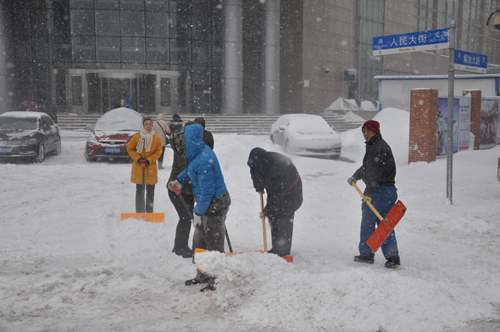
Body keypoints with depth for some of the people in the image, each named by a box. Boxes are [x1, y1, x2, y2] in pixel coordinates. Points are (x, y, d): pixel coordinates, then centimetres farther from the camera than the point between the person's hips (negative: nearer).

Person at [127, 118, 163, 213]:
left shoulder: (157, 138, -2)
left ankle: (149, 212, 14)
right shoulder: (136, 137, -5)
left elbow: (158, 151, 4)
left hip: (151, 167, 1)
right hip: (138, 167, -1)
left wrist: (149, 159, -10)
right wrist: (137, 158, -10)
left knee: (150, 191, 5)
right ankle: (139, 212, 7)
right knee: (139, 191, 2)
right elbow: (130, 149, 4)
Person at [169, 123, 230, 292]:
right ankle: (203, 275, 34)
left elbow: (207, 191, -25)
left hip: (215, 204, -11)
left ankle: (217, 282, 9)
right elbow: (191, 169, 28)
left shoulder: (203, 162, -28)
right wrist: (180, 179, 29)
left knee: (213, 244, -2)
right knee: (199, 241, 20)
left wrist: (198, 212, -20)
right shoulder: (201, 151, 3)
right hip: (209, 203, 11)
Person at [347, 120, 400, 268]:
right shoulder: (382, 146, 19)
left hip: (379, 191, -10)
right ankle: (393, 256, 2)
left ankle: (366, 254, 17)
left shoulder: (377, 148, -15)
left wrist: (369, 193, -23)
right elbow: (367, 167, 29)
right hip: (390, 190, 10)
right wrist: (355, 177, 23)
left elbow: (374, 173, -22)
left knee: (367, 223, 6)